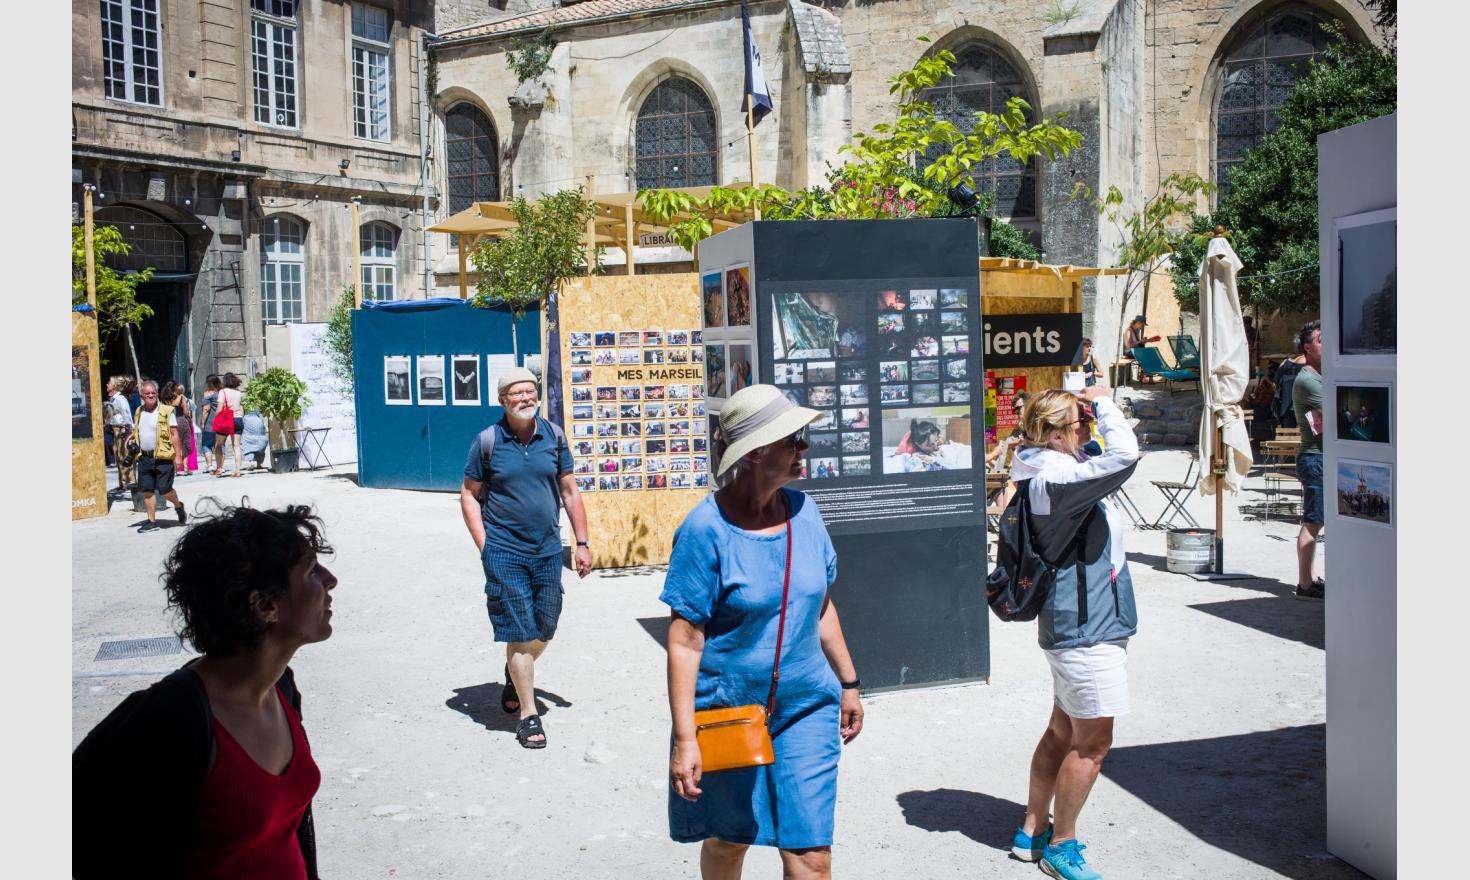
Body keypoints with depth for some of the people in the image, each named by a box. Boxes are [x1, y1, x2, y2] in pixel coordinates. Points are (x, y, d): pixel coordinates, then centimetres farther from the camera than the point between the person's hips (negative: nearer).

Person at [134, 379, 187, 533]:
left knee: (164, 489, -5)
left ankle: (178, 506, 26)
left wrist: (177, 455, -11)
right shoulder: (138, 413, 12)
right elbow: (136, 434, 23)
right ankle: (152, 522, 13)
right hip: (144, 457, 5)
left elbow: (174, 434, -6)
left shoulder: (166, 411, -5)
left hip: (162, 457, -5)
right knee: (147, 490, 4)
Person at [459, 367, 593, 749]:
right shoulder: (487, 441, -5)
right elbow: (468, 494, 2)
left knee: (544, 631, 14)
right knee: (519, 633, -2)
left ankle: (515, 674, 44)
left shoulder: (554, 436, 2)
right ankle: (528, 715, 9)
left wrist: (582, 543, 6)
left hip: (548, 551, 4)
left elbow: (570, 492, 9)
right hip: (504, 553, -3)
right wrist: (485, 546, -5)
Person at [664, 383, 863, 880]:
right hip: (727, 711, -4)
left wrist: (848, 683, 15)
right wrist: (684, 738, -18)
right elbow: (684, 641, -16)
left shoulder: (803, 510, -1)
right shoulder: (706, 529, -17)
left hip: (806, 708, 4)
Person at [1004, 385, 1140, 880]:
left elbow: (1115, 457, 25)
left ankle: (1033, 830, 31)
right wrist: (1103, 402, -19)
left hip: (1074, 627, 10)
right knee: (1092, 743, 2)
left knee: (1064, 731, 19)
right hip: (1087, 629, -10)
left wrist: (1095, 410, 8)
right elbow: (1125, 454, -34)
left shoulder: (1054, 474, 9)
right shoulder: (1057, 479, -23)